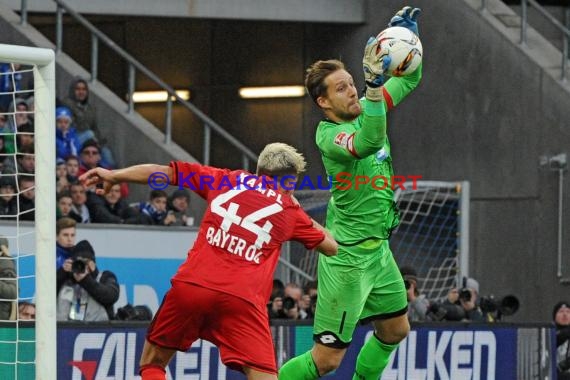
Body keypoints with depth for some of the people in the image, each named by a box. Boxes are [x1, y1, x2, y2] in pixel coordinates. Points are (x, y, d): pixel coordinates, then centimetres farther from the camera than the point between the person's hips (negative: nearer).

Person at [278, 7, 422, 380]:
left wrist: (408, 36, -5)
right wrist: (374, 84, -54)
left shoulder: (363, 112, 1)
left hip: (377, 248, 9)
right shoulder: (329, 136, -23)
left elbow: (409, 80, 13)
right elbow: (369, 142, -45)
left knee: (395, 330, 21)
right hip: (348, 256, -9)